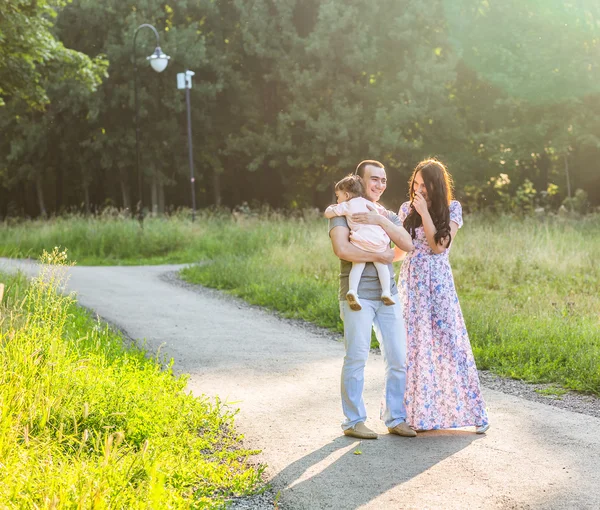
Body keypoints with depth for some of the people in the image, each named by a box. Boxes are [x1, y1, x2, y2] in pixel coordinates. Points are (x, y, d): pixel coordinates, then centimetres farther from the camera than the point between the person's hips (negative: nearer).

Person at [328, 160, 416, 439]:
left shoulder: (387, 215, 19)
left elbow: (407, 244, 1)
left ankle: (395, 418, 14)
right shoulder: (343, 212, 0)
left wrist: (380, 220, -10)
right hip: (357, 295, -6)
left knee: (398, 358, 4)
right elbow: (342, 249, -17)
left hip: (388, 295, 6)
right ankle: (353, 421, 5)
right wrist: (379, 256, -10)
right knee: (356, 358, -4)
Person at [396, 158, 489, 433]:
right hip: (410, 284, 3)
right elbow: (400, 250, 11)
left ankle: (473, 412, 4)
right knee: (412, 345, 1)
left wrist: (424, 213, -13)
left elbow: (439, 246, -10)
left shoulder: (452, 209, -1)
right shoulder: (406, 209, 7)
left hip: (438, 285, -3)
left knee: (449, 342, -5)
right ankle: (413, 411, 10)